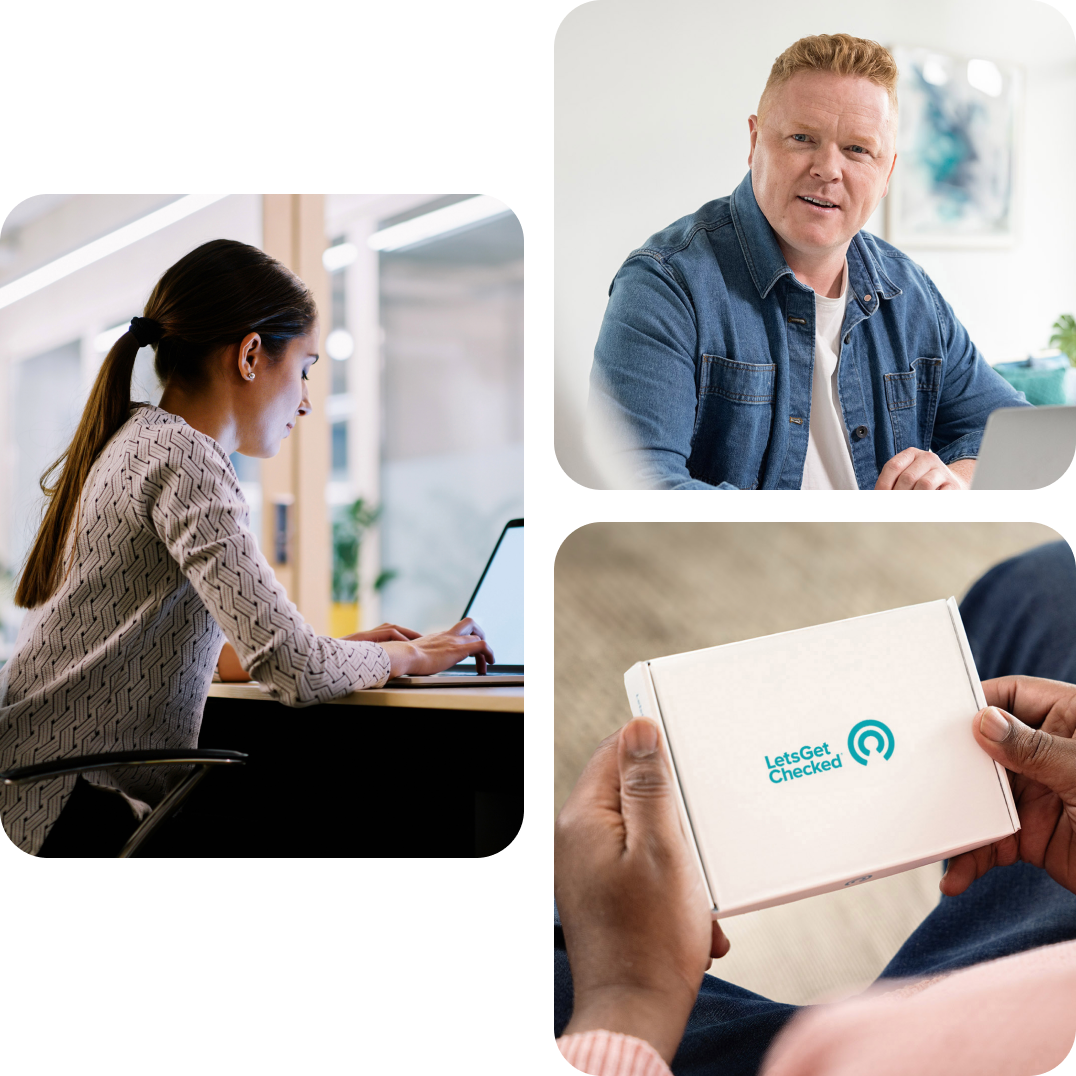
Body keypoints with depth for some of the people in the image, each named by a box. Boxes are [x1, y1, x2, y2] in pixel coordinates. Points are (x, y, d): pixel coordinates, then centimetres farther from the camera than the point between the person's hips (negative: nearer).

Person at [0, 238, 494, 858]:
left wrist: (345, 651, 17)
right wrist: (407, 655, 0)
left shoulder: (132, 442, 17)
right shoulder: (184, 459, -14)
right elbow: (295, 671, -20)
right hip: (72, 815, -9)